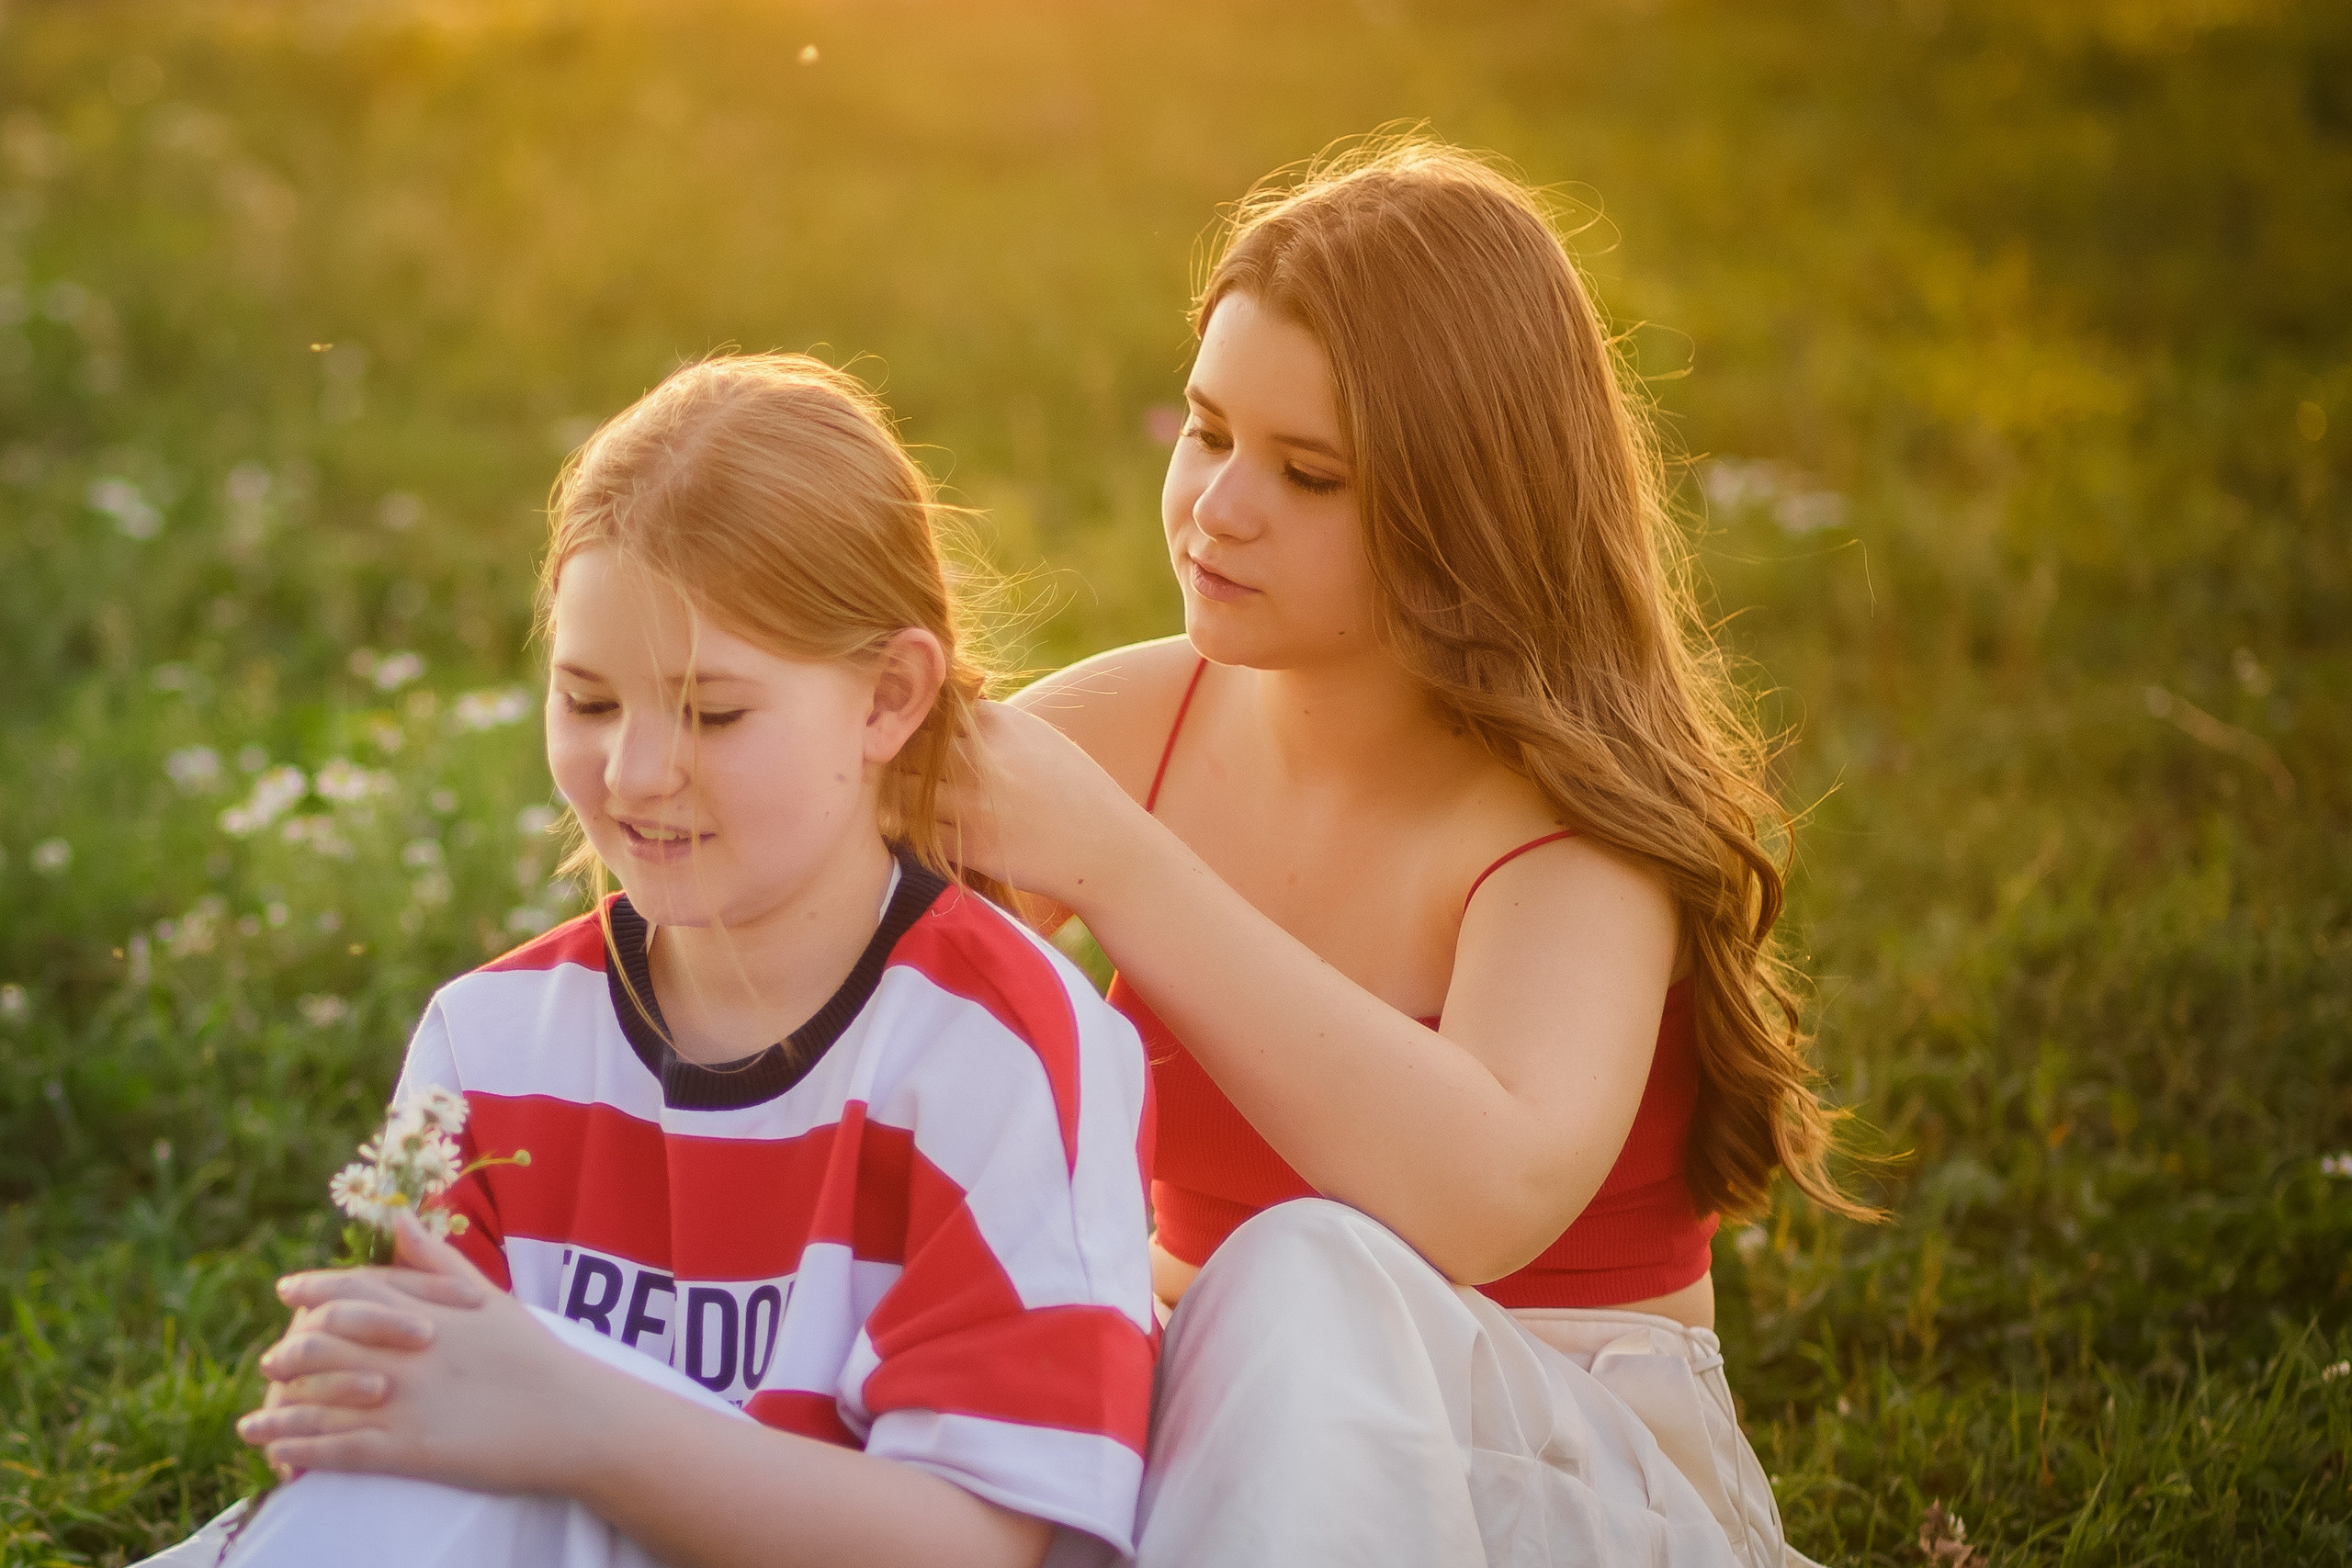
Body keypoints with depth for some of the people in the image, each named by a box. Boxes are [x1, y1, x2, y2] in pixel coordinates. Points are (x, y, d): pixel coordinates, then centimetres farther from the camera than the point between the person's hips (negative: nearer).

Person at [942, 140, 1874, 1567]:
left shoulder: (1574, 819, -16)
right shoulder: (1134, 725, 0)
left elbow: (1490, 1195, -36)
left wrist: (1111, 864, -36)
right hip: (1215, 1423, 3)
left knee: (1313, 1283, -35)